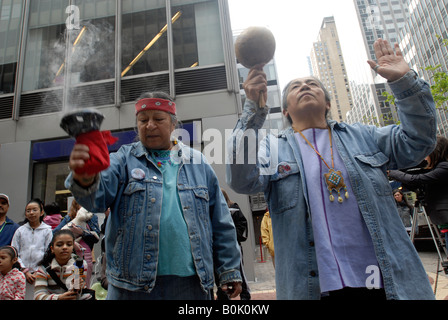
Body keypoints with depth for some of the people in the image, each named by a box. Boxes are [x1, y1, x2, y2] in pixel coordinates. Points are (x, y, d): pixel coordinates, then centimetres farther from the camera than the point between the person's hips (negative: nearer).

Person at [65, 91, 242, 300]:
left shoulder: (199, 164, 7)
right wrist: (85, 180, -37)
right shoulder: (124, 159, 4)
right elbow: (98, 194, -15)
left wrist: (230, 271, 6)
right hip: (132, 284, -1)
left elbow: (221, 225, 7)